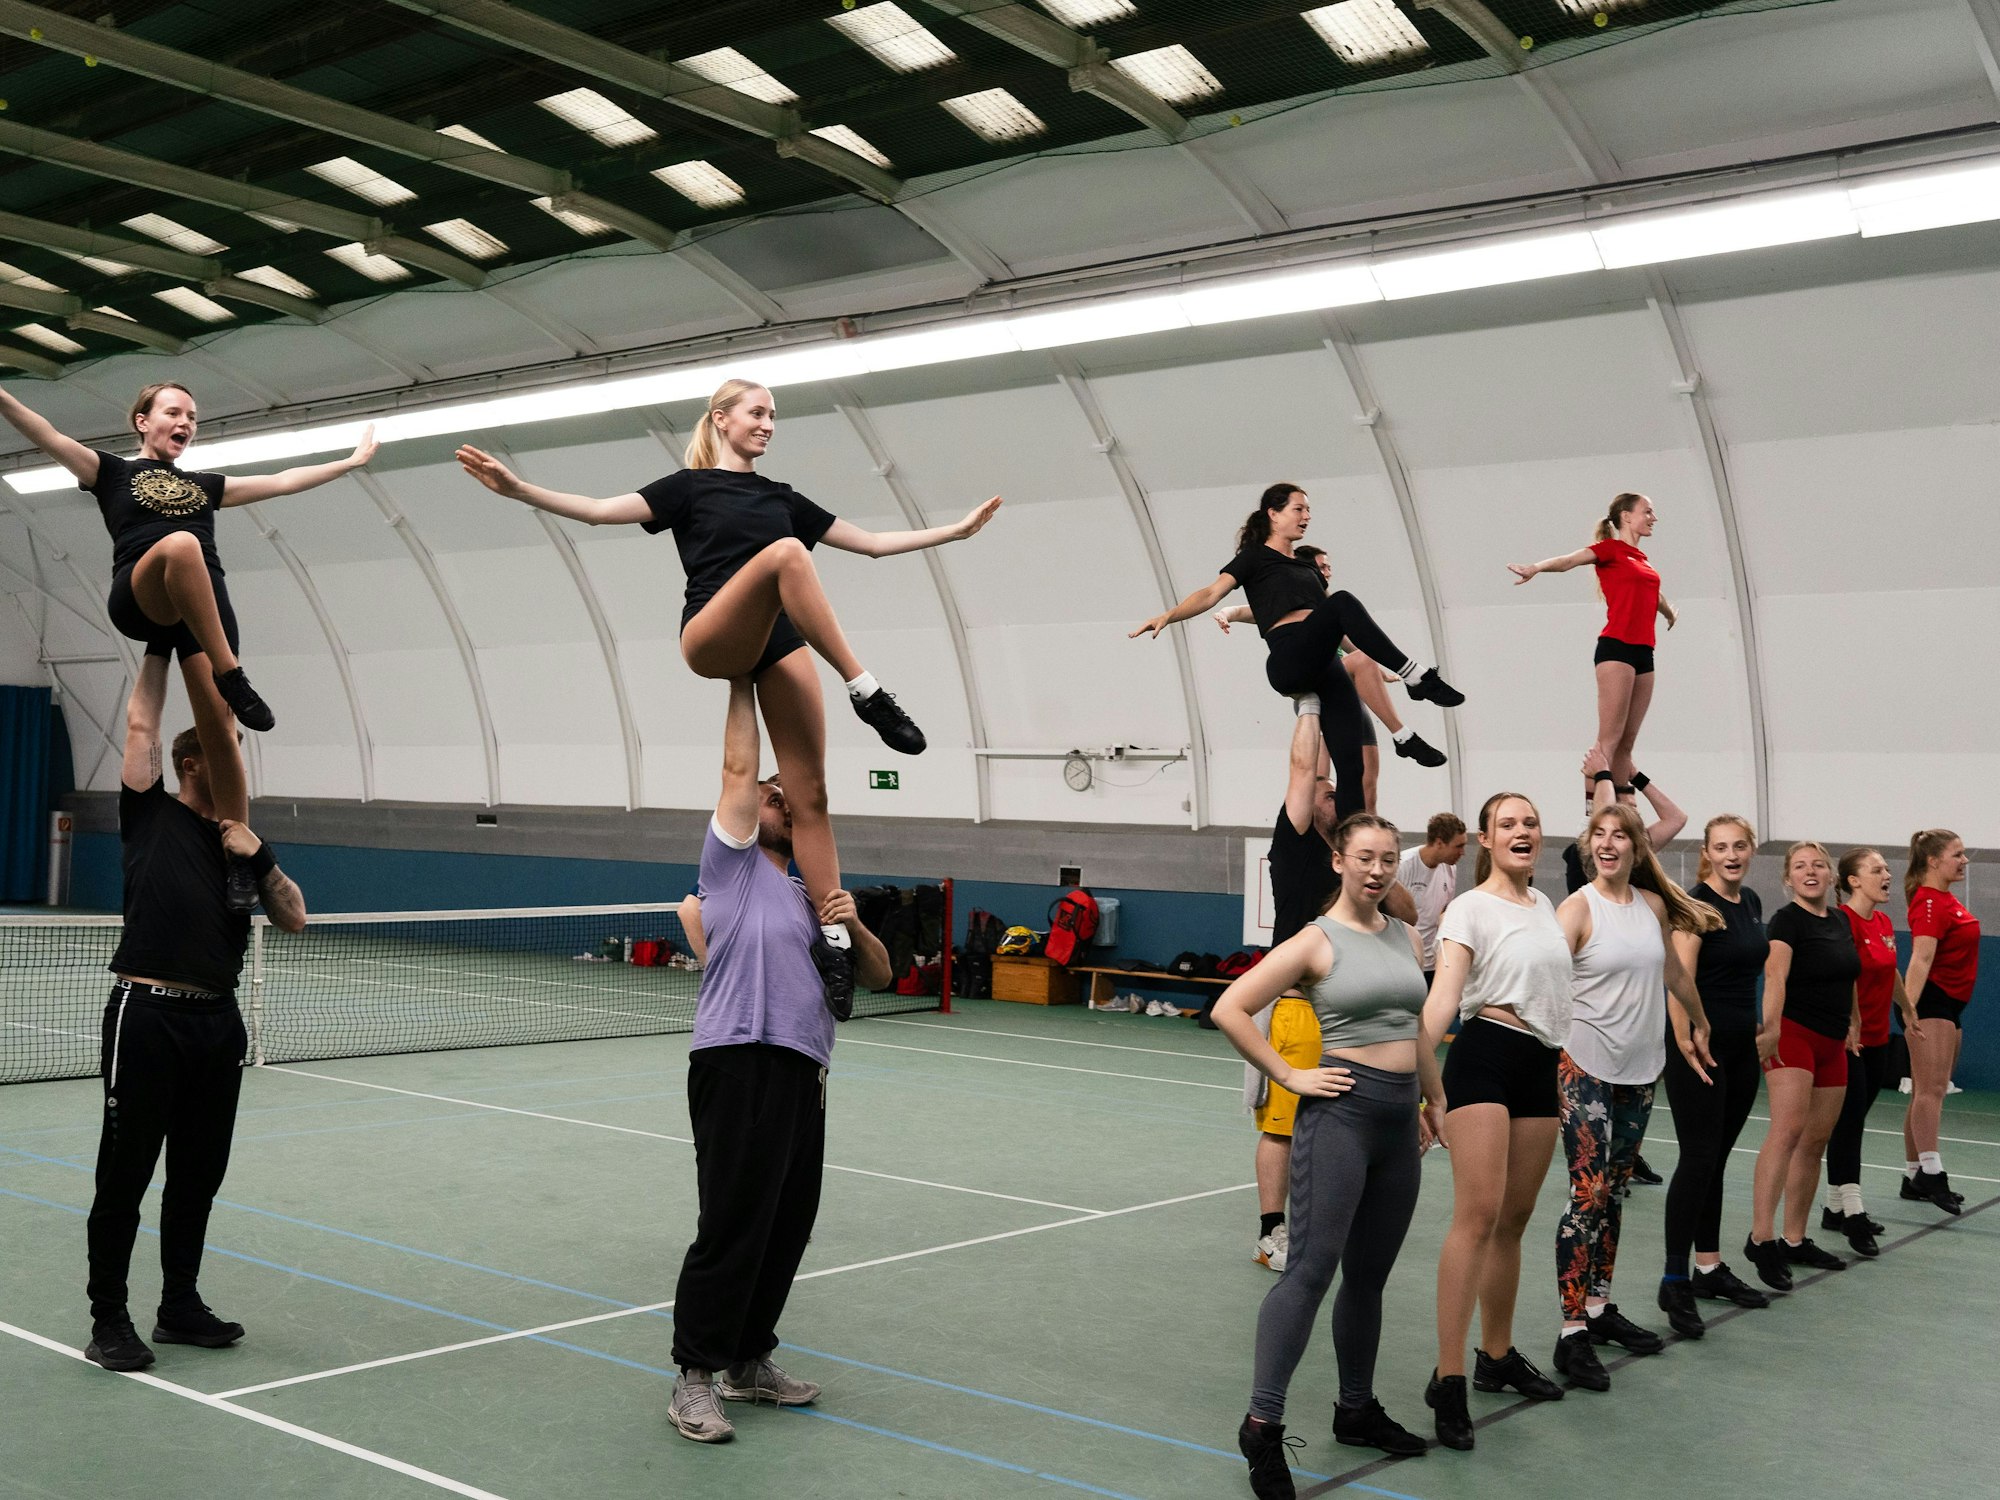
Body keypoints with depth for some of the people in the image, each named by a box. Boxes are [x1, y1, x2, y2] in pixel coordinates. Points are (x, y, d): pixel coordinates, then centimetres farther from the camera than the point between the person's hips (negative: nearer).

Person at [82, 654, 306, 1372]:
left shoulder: (244, 841, 16)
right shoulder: (150, 815, 4)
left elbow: (294, 919, 8)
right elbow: (142, 721, 0)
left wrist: (258, 856, -4)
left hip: (218, 1020, 5)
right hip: (148, 1015, -5)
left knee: (199, 1175, 13)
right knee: (125, 1175, 2)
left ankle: (180, 1306, 26)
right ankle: (109, 1320, 11)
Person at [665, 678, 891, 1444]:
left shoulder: (806, 896, 24)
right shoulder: (733, 864, 7)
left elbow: (878, 977, 21)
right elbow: (737, 770, -2)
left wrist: (853, 923, 2)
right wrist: (742, 683, 4)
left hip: (802, 1072, 7)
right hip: (740, 1065, -7)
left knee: (787, 1226, 10)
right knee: (732, 1226, -6)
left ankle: (749, 1360, 24)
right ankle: (694, 1377, 3)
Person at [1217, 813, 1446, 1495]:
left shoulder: (1406, 939, 12)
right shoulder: (1317, 941, -6)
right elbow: (1230, 1010, -10)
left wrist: (1435, 1099, 27)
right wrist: (1289, 1077, -9)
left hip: (1400, 1119, 6)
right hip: (1341, 1111, -6)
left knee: (1369, 1276, 13)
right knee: (1312, 1266, -13)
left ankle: (1357, 1411, 26)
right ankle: (1262, 1423, -11)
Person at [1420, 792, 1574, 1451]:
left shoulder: (1543, 903, 16)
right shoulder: (1470, 908, -5)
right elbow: (1445, 990, -17)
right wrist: (1415, 1058, -32)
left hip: (1541, 1064, 7)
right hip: (1486, 1056, -7)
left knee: (1515, 1219, 12)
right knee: (1479, 1213, -16)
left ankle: (1497, 1355, 25)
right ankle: (1448, 1379, -15)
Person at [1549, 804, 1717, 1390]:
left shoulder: (1654, 905, 7)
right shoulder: (1578, 908, -10)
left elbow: (1673, 973, 24)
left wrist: (1698, 1025, 33)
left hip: (1640, 1068, 6)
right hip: (1586, 1066, -6)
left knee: (1614, 1192, 13)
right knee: (1588, 1193, -9)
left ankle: (1600, 1307, 24)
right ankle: (1572, 1332, -7)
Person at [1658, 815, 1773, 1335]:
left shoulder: (1751, 902, 11)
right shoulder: (1697, 905, -14)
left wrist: (1760, 1035, 18)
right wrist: (1686, 1050, -26)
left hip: (1741, 1048, 8)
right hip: (1701, 1048, -8)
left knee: (1717, 1158, 13)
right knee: (1698, 1159, -8)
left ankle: (1710, 1269, 21)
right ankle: (1675, 1281, -4)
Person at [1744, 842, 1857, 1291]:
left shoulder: (1839, 922, 15)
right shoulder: (1788, 919, -9)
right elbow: (1775, 976, -24)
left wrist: (1854, 1024, 20)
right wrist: (1771, 1028, -37)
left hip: (1831, 1045, 8)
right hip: (1793, 1035, -8)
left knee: (1815, 1142, 9)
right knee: (1787, 1129, -23)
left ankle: (1794, 1241, 16)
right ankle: (1761, 1237, -30)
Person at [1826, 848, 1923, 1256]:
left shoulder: (1884, 922, 10)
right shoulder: (1842, 921, -16)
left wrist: (1909, 1012, 35)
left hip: (1876, 1040, 8)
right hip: (1847, 1041, -8)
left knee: (1852, 1124, 12)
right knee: (1849, 1123, -7)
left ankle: (1835, 1209, 20)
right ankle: (1852, 1215, -6)